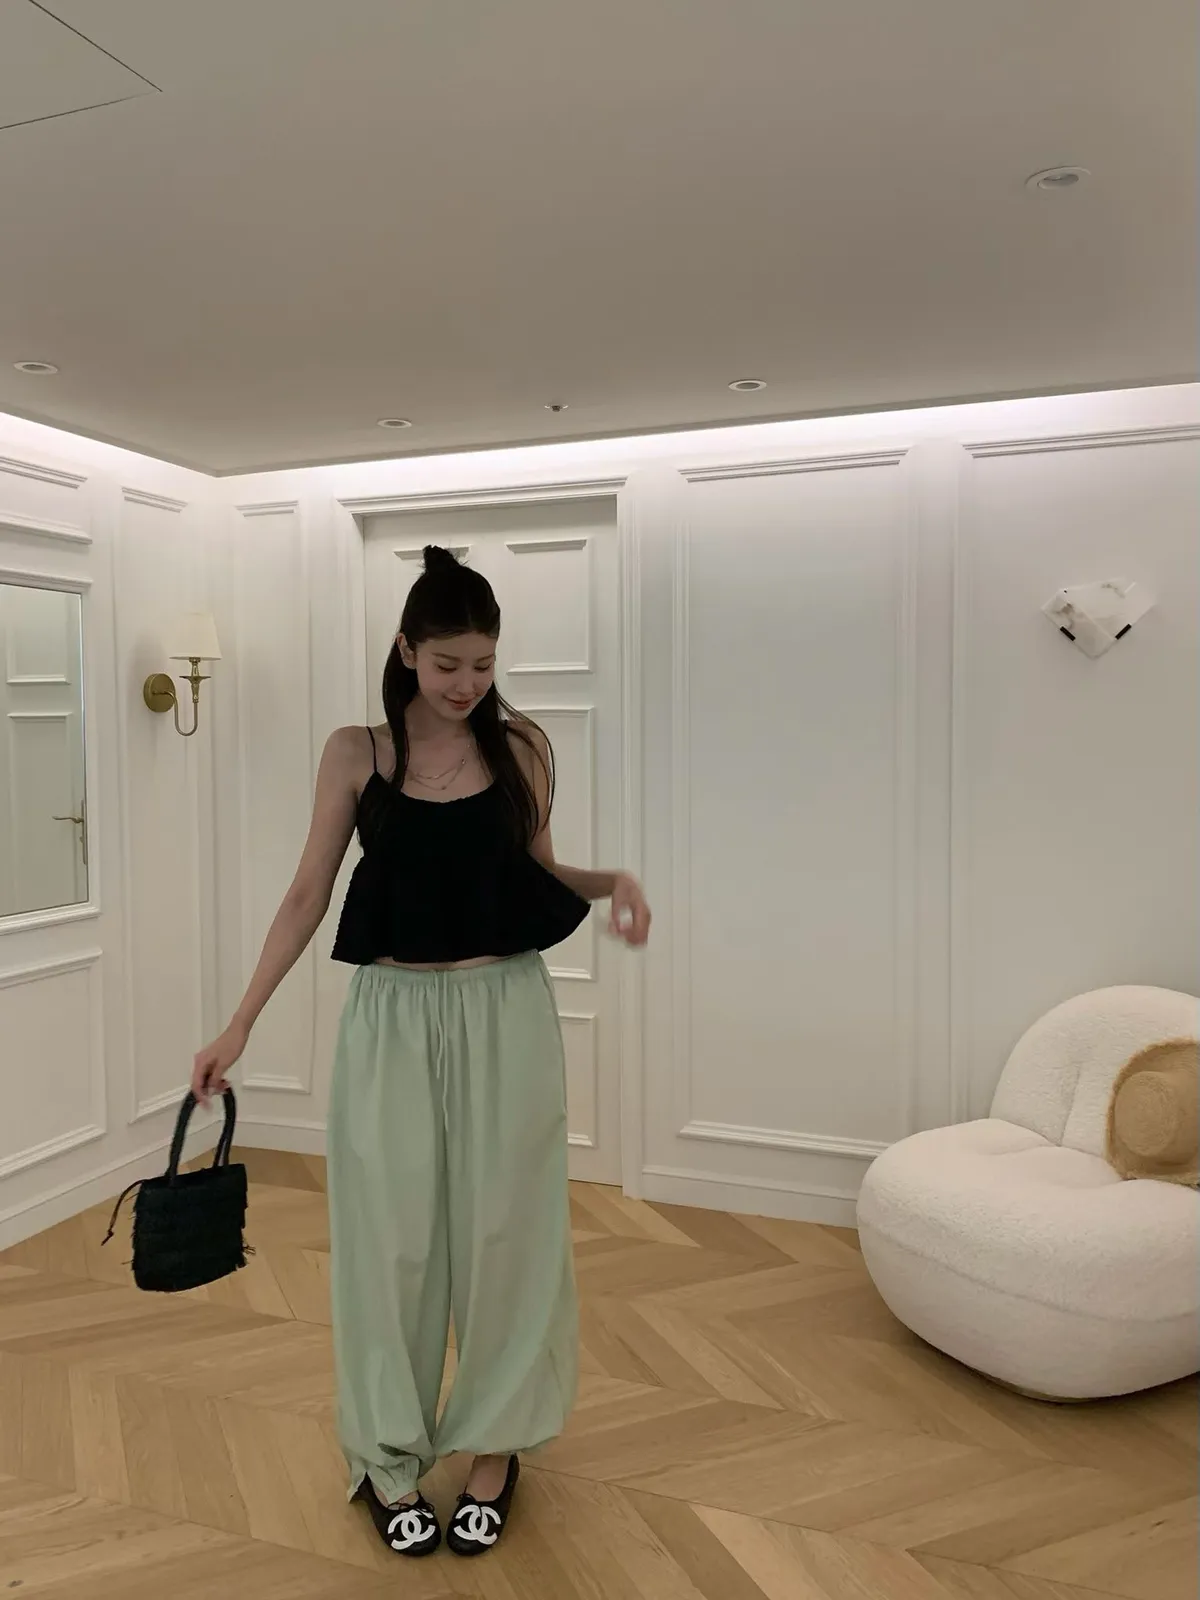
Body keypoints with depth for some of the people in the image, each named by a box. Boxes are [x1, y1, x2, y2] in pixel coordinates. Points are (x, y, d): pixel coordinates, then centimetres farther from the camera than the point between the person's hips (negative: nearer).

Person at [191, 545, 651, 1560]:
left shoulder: (522, 747, 0)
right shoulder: (356, 753, -2)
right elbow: (309, 895, 0)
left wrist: (612, 882, -10)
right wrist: (241, 1023, -2)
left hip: (505, 1014, 1)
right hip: (393, 1016, 0)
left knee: (504, 1228, 9)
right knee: (389, 1235, 9)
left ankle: (495, 1445, 30)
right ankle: (388, 1457, 29)